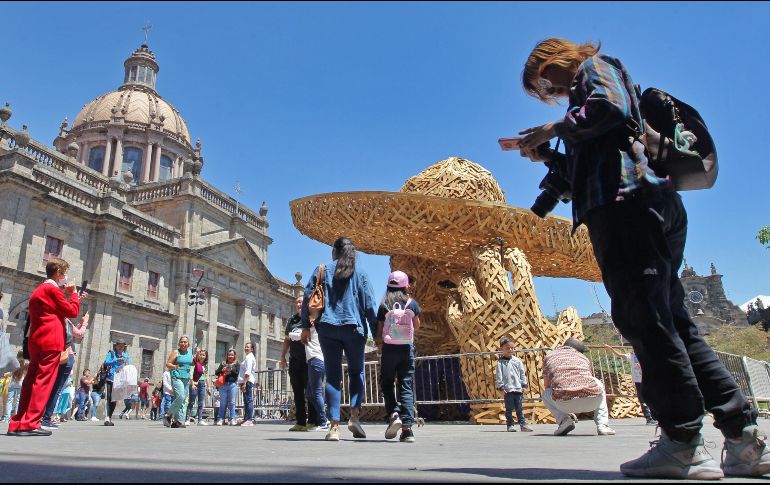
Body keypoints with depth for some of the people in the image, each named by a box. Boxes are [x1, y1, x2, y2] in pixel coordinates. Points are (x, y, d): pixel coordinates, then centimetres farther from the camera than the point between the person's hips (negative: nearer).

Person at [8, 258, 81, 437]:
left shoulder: (38, 290, 22)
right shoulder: (53, 289, -8)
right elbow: (72, 311, -6)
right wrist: (74, 293, 6)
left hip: (36, 341, 9)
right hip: (50, 342, -9)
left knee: (31, 382, 10)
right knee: (43, 382, -9)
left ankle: (17, 424, 12)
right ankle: (30, 424, -11)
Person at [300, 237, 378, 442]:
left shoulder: (323, 270, 7)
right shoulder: (359, 274, 7)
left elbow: (307, 297, 2)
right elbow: (369, 305, 2)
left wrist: (306, 326, 6)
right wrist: (376, 333, 6)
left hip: (328, 329, 0)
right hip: (354, 328, 0)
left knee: (333, 376, 3)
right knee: (356, 371, 15)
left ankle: (334, 426, -3)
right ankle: (354, 415, -2)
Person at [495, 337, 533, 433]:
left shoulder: (517, 361, 6)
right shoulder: (500, 362, -3)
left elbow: (522, 374, 10)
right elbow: (498, 376, -4)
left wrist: (524, 385, 6)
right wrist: (501, 386, -9)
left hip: (518, 389, 3)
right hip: (508, 389, -3)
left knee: (519, 408, 8)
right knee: (509, 409, 5)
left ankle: (523, 424, 10)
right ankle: (510, 425, 12)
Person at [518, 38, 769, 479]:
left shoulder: (595, 66, 10)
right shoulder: (587, 92, 34)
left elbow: (610, 107, -14)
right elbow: (588, 168, 33)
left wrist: (555, 128, -3)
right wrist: (547, 157, 27)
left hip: (625, 204, -10)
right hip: (656, 208, 10)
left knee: (645, 320, -12)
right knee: (672, 322, 6)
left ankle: (684, 444, -9)